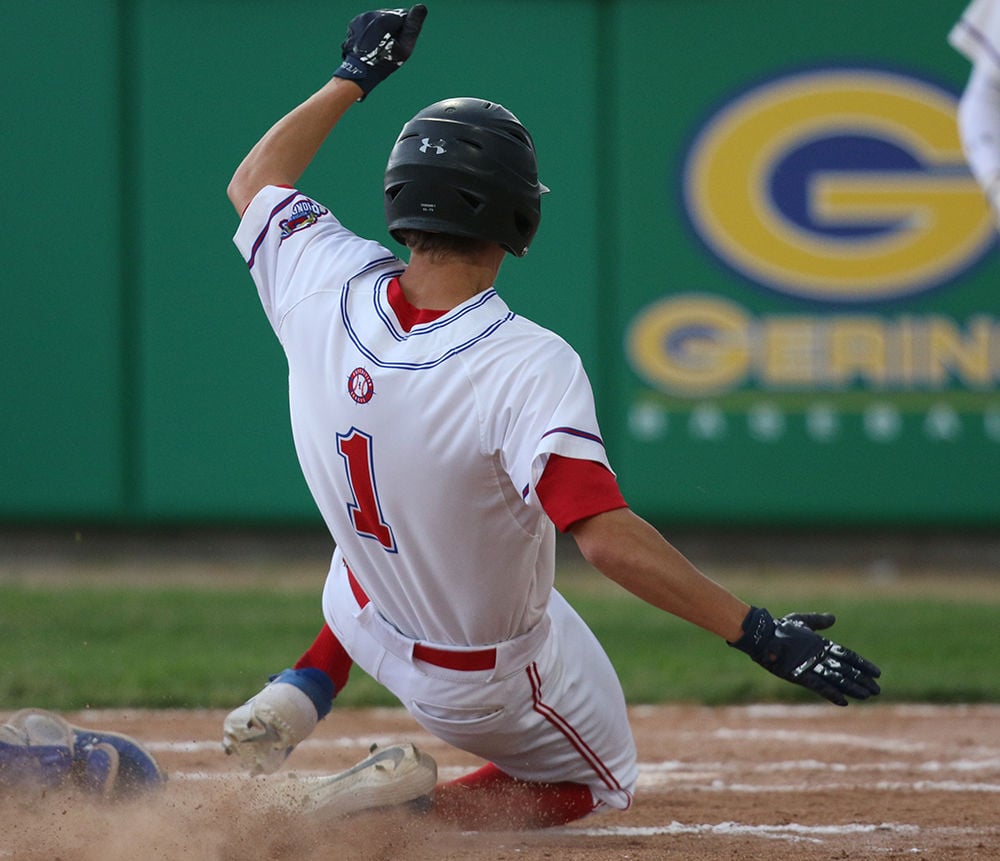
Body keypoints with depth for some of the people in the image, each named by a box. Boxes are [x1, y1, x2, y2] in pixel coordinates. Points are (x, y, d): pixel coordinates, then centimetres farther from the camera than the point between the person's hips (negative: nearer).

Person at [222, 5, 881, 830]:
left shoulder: (329, 291, -19)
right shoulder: (529, 367, -35)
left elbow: (254, 181, 3)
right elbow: (608, 537, -43)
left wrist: (355, 78, 12)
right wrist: (759, 633, -40)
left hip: (376, 623, 5)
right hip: (490, 683, -5)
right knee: (600, 781, 23)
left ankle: (300, 693, 19)